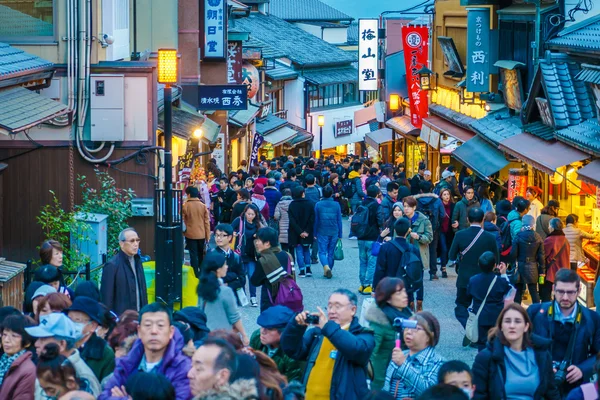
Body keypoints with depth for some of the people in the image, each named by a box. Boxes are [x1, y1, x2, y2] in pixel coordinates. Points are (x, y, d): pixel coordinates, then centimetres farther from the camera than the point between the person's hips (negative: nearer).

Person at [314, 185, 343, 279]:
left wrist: (315, 234, 9)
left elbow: (316, 220, 1)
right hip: (334, 232, 2)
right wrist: (340, 235, 10)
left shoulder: (318, 205, -5)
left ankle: (326, 267, -24)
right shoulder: (336, 205, -2)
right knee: (331, 253, 11)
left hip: (322, 232, -2)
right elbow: (339, 221, 3)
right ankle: (328, 272, 14)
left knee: (322, 252, 1)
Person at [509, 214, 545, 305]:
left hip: (520, 267, -2)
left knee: (518, 292, 6)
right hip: (533, 268, 2)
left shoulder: (518, 237, -10)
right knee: (534, 292, 8)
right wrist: (542, 270, 6)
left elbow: (513, 254, -9)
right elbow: (541, 256, 0)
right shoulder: (538, 238, -2)